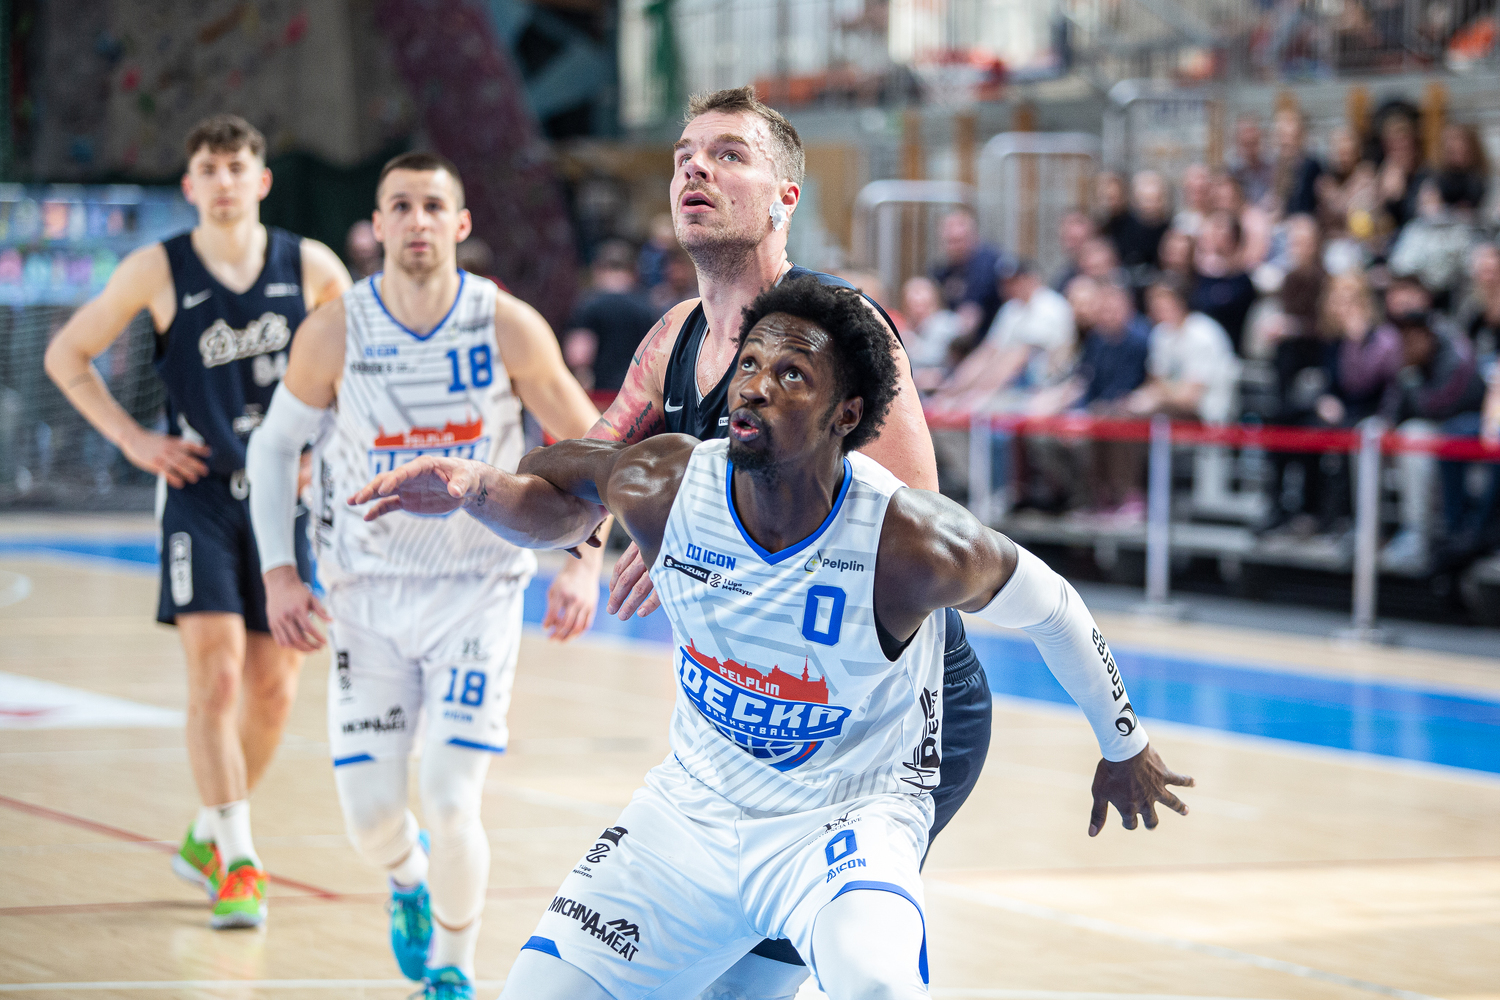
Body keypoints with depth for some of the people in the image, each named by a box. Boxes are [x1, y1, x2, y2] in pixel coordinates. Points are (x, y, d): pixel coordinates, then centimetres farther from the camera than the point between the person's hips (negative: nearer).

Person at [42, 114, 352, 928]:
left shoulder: (311, 268, -2)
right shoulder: (157, 272, -5)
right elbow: (66, 356, 6)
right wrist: (133, 439, -2)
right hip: (199, 490, -2)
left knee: (275, 688, 7)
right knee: (216, 674, -14)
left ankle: (207, 835, 28)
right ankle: (238, 863, -11)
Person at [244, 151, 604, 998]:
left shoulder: (508, 327, -11)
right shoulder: (336, 333, -10)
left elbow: (588, 444, 0)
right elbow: (277, 444, 5)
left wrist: (587, 564, -11)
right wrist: (279, 572, -5)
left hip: (480, 589, -1)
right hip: (369, 593, 1)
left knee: (451, 801, -13)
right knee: (370, 812, -2)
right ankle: (412, 880, 37)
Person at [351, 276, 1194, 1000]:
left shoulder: (912, 546, -25)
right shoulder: (666, 486, -15)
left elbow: (1050, 607, -6)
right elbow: (559, 492, 9)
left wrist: (1125, 746, 9)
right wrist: (470, 489, -14)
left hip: (851, 816, -5)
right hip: (695, 807, 5)